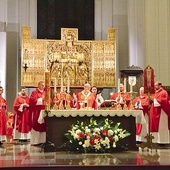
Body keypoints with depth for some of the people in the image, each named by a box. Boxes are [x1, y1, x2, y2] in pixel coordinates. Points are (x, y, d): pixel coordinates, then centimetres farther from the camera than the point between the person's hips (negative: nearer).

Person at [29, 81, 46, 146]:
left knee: (43, 126, 3)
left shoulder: (45, 93, 18)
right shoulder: (34, 92, -2)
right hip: (36, 112, -6)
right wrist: (41, 99, -15)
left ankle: (42, 140, 7)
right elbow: (33, 101, -14)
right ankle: (35, 141, -3)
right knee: (36, 126, -6)